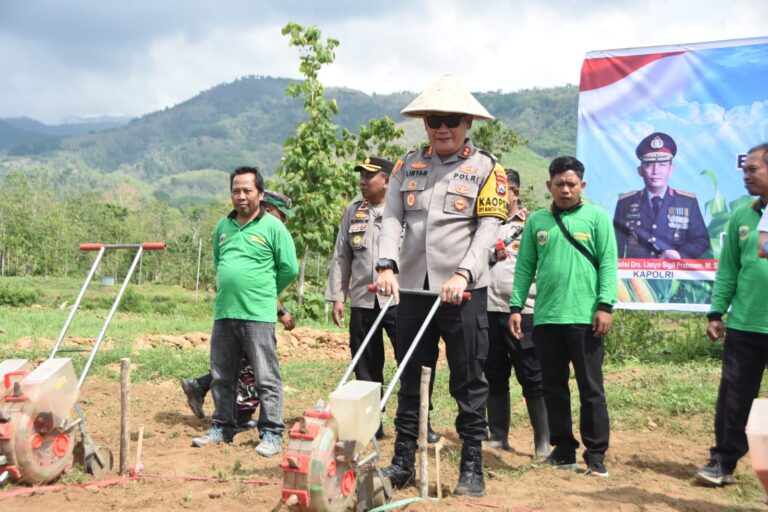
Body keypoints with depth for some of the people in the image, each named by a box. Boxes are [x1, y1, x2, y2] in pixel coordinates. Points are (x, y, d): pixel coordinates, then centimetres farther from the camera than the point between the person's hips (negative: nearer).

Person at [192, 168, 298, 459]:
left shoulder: (273, 227, -3)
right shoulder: (223, 227, 14)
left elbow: (289, 269, -1)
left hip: (258, 315, -6)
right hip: (224, 312, 6)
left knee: (266, 378, -3)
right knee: (222, 377, 13)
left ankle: (271, 433, 4)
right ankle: (222, 427, 26)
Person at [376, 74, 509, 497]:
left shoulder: (486, 169, 0)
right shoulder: (407, 165, 10)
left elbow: (488, 230, -9)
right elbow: (392, 218, 1)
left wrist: (462, 275, -22)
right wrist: (387, 266, -15)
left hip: (464, 290, -3)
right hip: (413, 286, 4)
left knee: (468, 382, 3)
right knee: (409, 378, 11)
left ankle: (472, 468, 14)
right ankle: (402, 463, 21)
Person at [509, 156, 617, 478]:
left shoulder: (597, 217, 2)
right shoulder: (536, 221, 11)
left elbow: (608, 264, -3)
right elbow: (525, 267, 10)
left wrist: (605, 305, -12)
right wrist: (516, 307, 4)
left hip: (584, 317, -3)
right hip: (545, 318, 4)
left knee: (591, 389, 1)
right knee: (554, 388, 10)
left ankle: (596, 455, 8)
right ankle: (563, 451, 20)